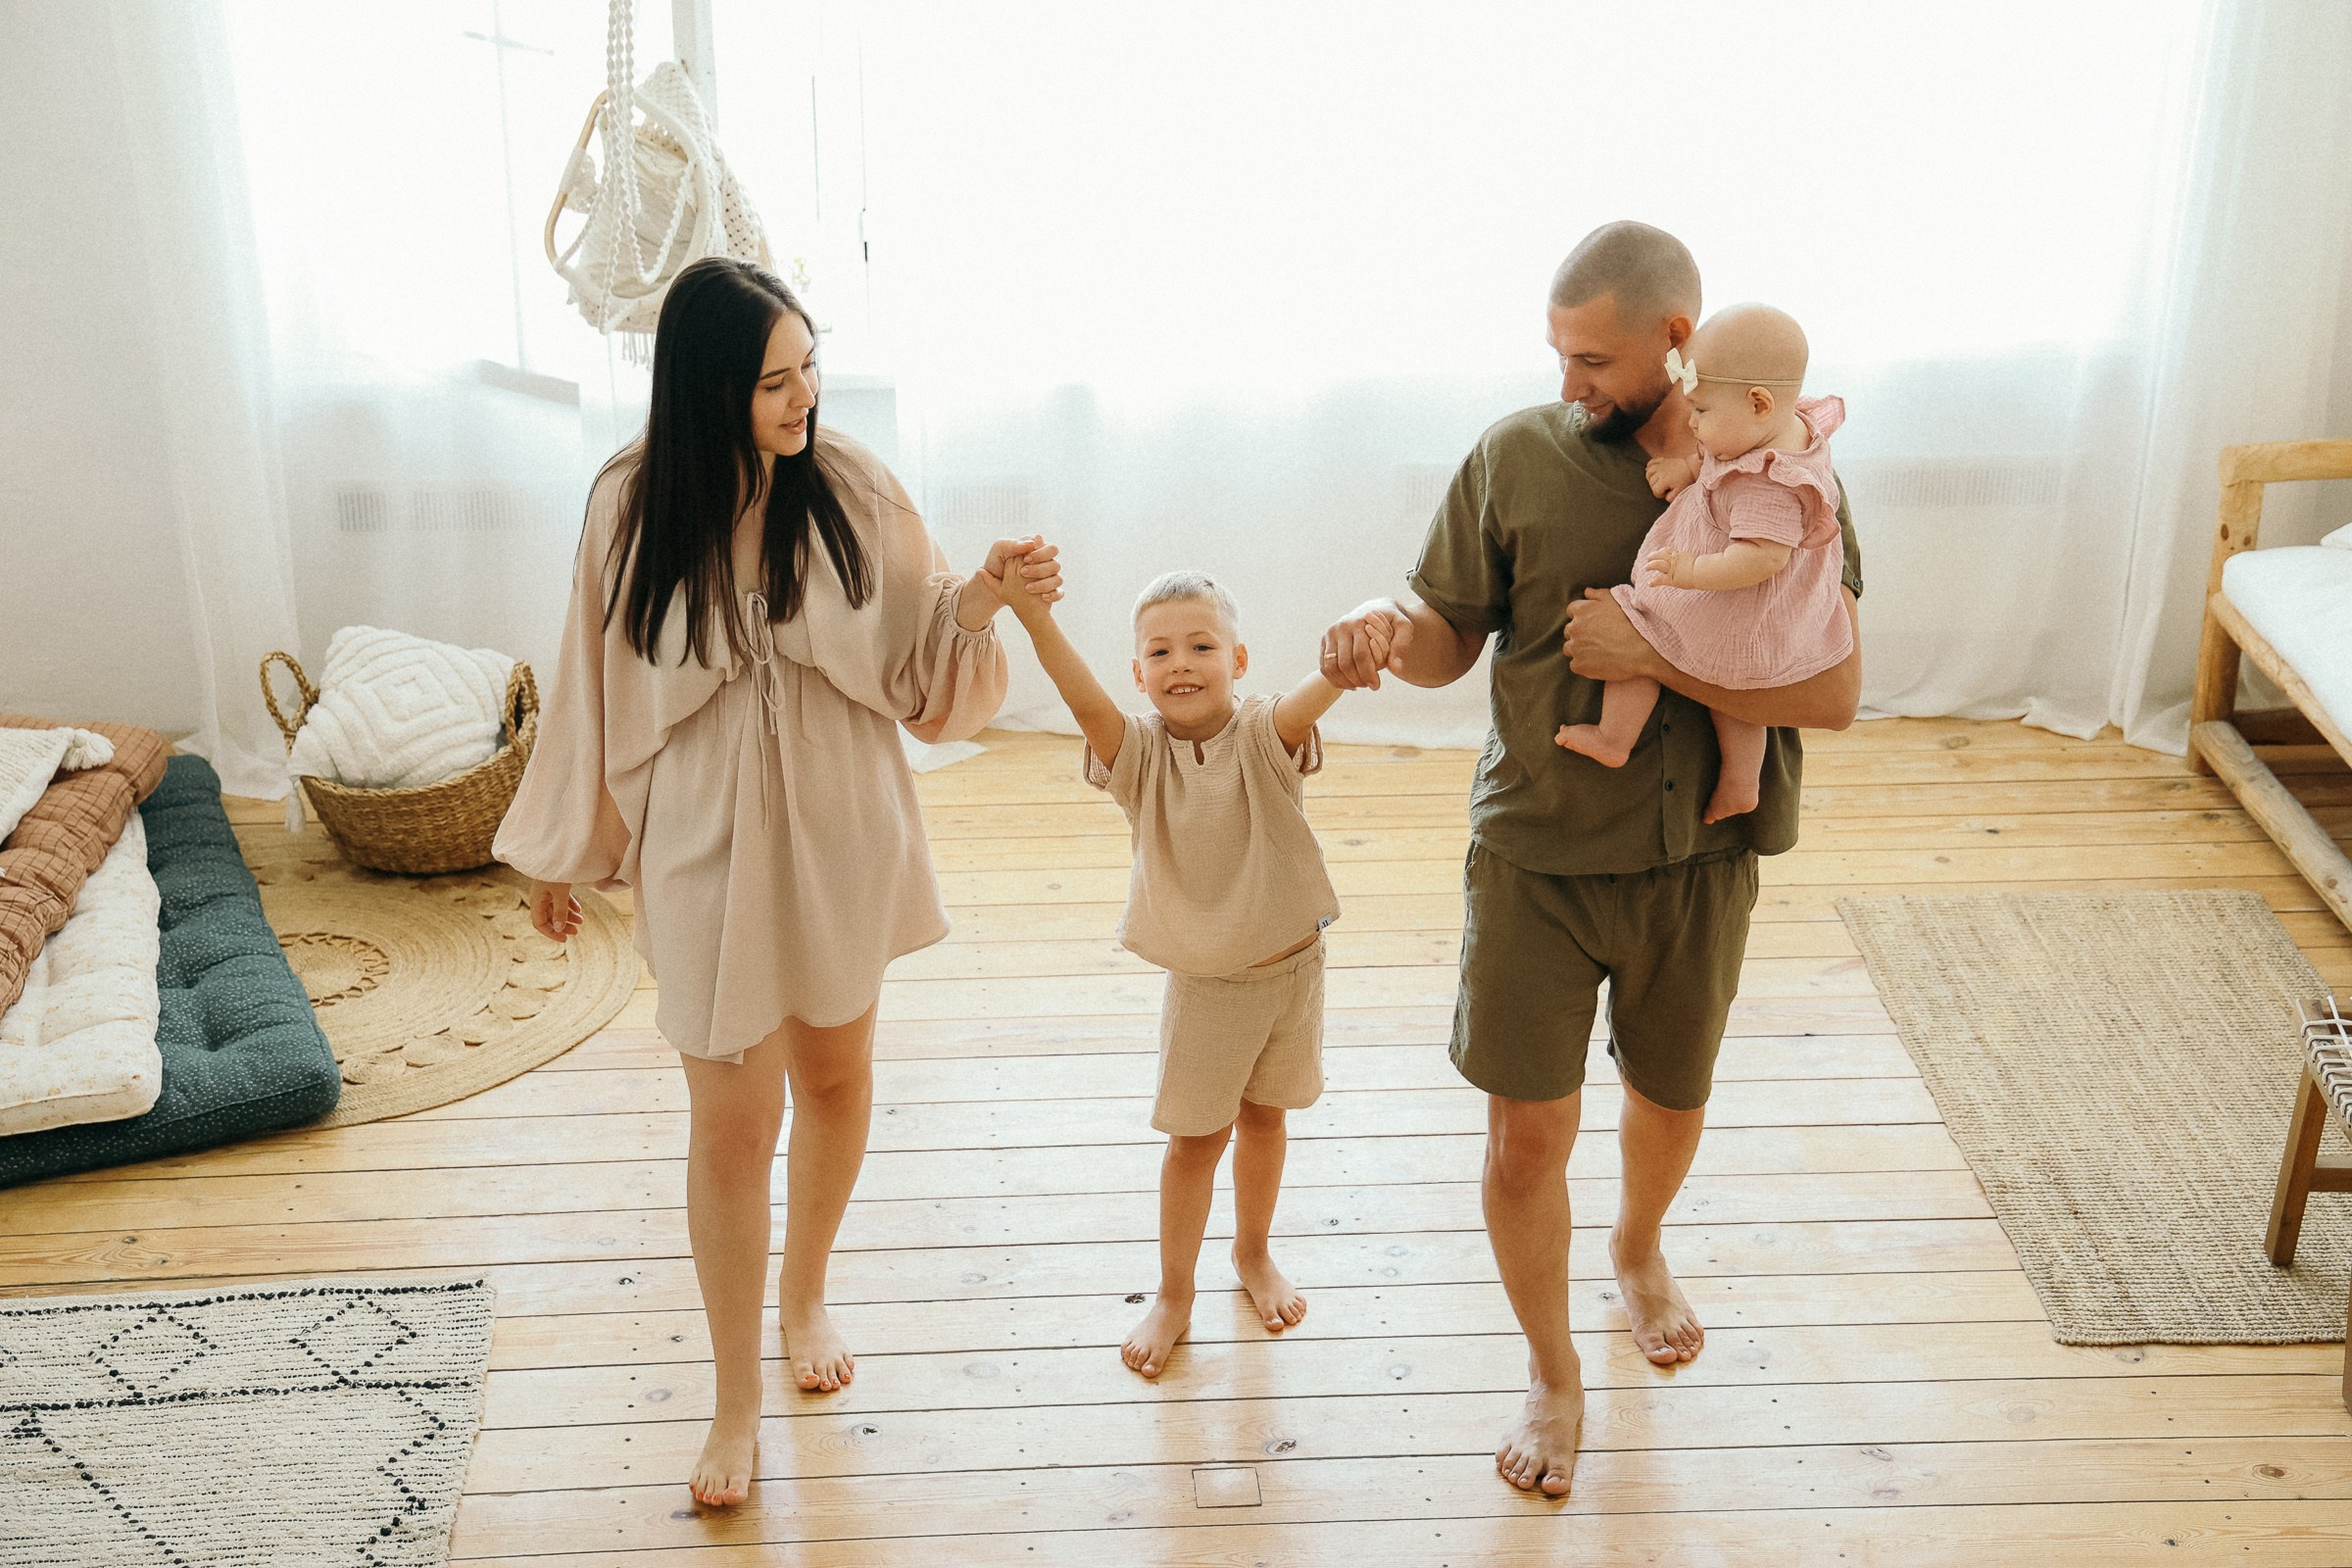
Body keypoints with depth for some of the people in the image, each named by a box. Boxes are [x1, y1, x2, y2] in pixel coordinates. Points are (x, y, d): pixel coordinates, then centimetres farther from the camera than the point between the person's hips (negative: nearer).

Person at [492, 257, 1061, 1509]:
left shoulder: (851, 489, -11)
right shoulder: (632, 508, -12)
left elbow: (912, 663, -6)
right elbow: (599, 689, -1)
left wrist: (984, 595, -26)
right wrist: (562, 852, 7)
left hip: (840, 833, 2)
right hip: (706, 845, -2)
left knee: (834, 1075, 19)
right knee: (731, 1123, 3)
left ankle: (805, 1296, 46)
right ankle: (737, 1403, 19)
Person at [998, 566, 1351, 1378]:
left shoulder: (1263, 732, -16)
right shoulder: (1140, 750, -14)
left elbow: (1310, 697, -38)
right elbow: (1084, 698, -33)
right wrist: (1037, 619, -53)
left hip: (1292, 967, 1)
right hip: (1204, 983, -1)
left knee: (1263, 1116, 19)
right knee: (1198, 1135, 8)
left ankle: (1253, 1254, 43)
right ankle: (1173, 1296, 25)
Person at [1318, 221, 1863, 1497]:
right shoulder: (1517, 457, -9)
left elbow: (1834, 692, -16)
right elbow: (1450, 639, 0)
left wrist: (1657, 656, -27)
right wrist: (1389, 622, -24)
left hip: (1696, 863, 1)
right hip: (1536, 858, -1)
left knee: (1670, 1096, 23)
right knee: (1526, 1136, 1)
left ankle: (1638, 1250, 57)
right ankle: (1552, 1373, 26)